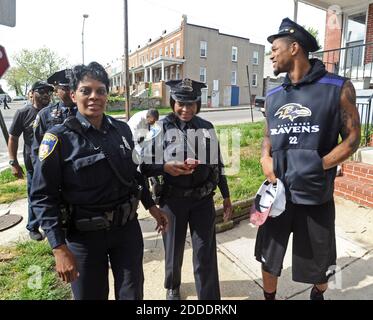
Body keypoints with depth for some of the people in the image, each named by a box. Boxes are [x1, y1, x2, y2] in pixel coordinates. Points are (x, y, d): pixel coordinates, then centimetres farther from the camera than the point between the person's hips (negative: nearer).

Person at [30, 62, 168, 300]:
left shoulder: (122, 130, 0)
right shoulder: (59, 138, -12)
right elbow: (43, 197, -12)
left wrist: (151, 206, 14)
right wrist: (60, 249, -16)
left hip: (128, 228, 3)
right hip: (84, 235, -3)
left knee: (132, 294, 15)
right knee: (90, 295, 18)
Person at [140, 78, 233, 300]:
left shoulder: (207, 127, 1)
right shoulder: (161, 128, -7)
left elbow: (217, 164, 8)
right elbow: (144, 165, -7)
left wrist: (226, 196, 11)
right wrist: (165, 167, -26)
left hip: (203, 199, 1)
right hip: (173, 200, -1)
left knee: (206, 254, 6)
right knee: (174, 250, 18)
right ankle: (173, 287, 47)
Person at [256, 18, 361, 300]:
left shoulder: (338, 88, -7)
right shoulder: (273, 96, 6)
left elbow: (352, 138, -5)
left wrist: (319, 166, -21)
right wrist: (265, 159, -7)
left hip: (316, 195, -3)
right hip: (277, 192, 3)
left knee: (320, 261, 18)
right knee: (268, 255, 15)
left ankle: (318, 296, 50)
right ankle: (269, 297, 41)